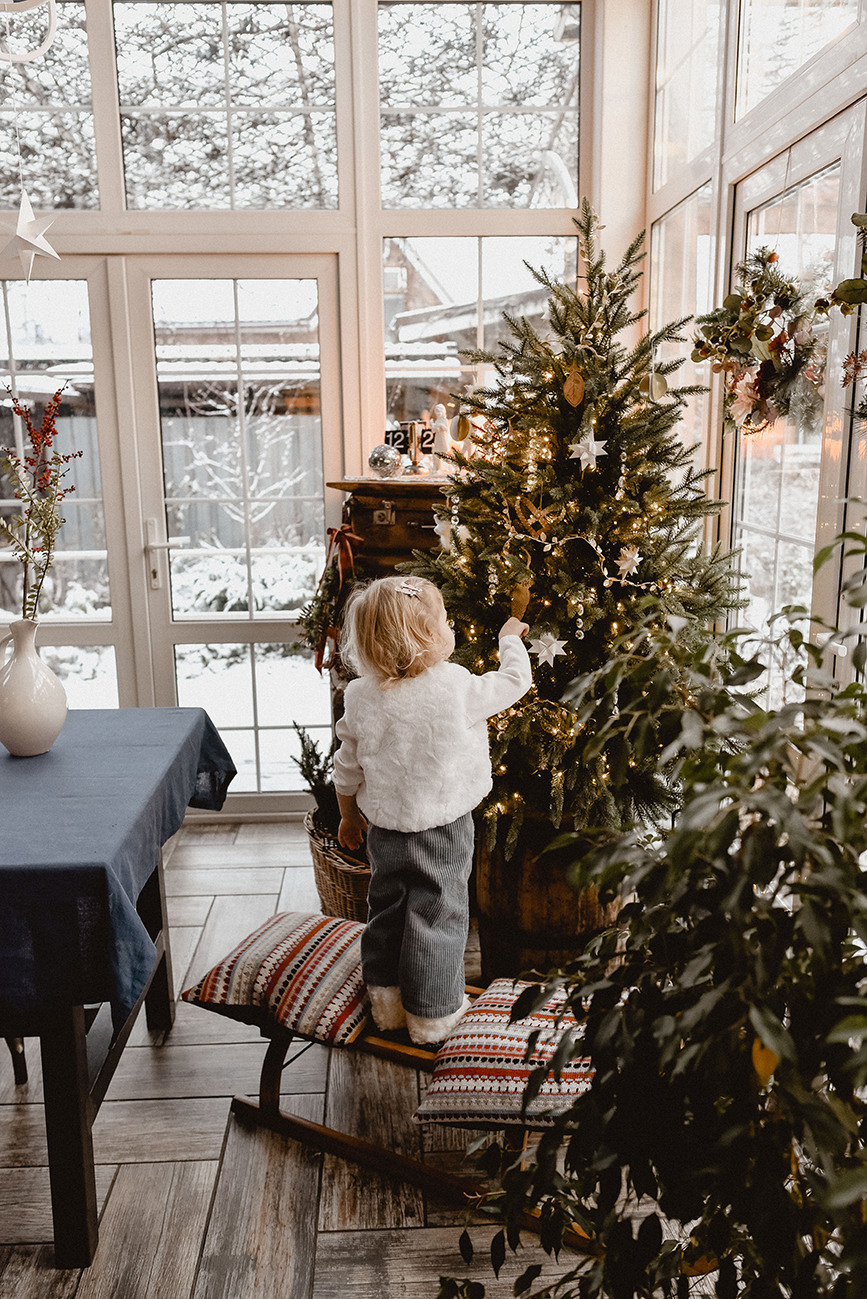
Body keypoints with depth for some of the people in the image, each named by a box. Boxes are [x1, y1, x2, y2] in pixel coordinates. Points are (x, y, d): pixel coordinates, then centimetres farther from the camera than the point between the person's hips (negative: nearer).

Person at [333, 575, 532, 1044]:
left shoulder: (360, 696, -8)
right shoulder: (457, 687, -20)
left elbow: (347, 768, 3)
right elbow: (514, 681, -4)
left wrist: (349, 815, 19)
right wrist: (510, 639, 15)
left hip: (384, 828, 4)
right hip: (442, 829, -4)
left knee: (387, 907, 20)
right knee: (436, 915, 10)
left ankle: (387, 1001, 34)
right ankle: (433, 1014, 24)